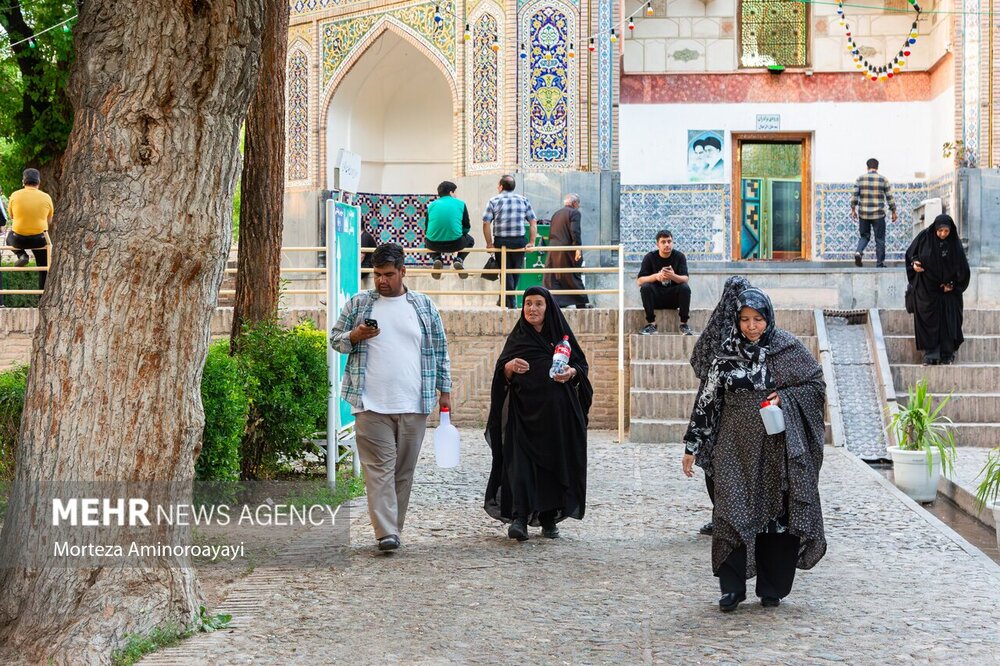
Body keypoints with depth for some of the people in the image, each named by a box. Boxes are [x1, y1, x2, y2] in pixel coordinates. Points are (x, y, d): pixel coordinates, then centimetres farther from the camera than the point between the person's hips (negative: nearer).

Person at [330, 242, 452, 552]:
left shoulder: (424, 306, 10)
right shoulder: (357, 304, 8)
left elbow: (440, 350, 14)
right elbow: (335, 340, 12)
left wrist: (444, 390, 10)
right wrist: (355, 336, -9)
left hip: (414, 405, 2)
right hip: (371, 404, -2)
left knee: (404, 470, 6)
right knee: (379, 468, -9)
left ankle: (394, 528, 15)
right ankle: (386, 533, -15)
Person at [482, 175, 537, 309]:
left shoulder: (493, 201, 0)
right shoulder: (523, 201, 7)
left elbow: (486, 223, -8)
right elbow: (533, 223, 2)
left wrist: (489, 243, -2)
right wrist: (531, 242, 3)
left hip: (501, 242, -1)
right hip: (519, 242, 1)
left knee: (506, 273, 7)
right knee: (516, 272, 16)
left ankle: (510, 303, 7)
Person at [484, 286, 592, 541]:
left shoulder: (561, 335, 6)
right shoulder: (517, 337, 8)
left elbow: (582, 365, 9)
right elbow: (501, 374, 4)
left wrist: (571, 372, -12)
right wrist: (510, 367, -18)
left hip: (557, 412, 1)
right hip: (524, 412, 0)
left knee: (554, 462, 3)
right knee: (521, 461, -12)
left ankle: (549, 518, 14)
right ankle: (519, 518, -18)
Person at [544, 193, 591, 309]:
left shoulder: (556, 214, 19)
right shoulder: (574, 213, -3)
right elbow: (575, 231, -16)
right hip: (567, 250, -6)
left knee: (552, 278, 3)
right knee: (574, 277, 2)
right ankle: (582, 303, 8)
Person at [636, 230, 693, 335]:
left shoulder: (679, 256, -4)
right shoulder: (650, 257, -5)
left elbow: (685, 279, -14)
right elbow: (639, 281, -13)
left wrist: (673, 276, -37)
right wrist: (656, 276, -32)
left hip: (674, 298, 0)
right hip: (656, 297, 0)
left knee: (685, 287, -28)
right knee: (645, 287, -28)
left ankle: (684, 324, -20)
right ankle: (651, 324, -23)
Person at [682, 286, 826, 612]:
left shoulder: (789, 349, -2)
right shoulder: (727, 353, 2)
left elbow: (817, 384, 4)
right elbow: (707, 399, 4)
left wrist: (785, 398, -14)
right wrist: (692, 446, 3)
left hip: (778, 446, -1)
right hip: (736, 447, 1)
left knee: (777, 513, 4)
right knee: (733, 512, -5)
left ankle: (772, 587, 16)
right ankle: (732, 588, 4)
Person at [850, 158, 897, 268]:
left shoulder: (860, 178, 1)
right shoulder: (883, 179, -1)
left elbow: (854, 196, -1)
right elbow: (890, 198, 0)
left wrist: (853, 210, 9)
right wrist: (893, 212, 9)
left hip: (863, 214, 2)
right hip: (878, 214, -2)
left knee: (864, 236, 16)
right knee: (880, 239, 7)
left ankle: (858, 252, -11)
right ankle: (880, 263, 7)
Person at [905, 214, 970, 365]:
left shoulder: (954, 243, -9)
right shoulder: (924, 237, -8)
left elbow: (962, 267, -4)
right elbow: (910, 253, 5)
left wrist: (952, 284, -11)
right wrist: (914, 263, -15)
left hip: (946, 290, 0)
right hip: (926, 289, 0)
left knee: (947, 320, 1)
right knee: (928, 320, 0)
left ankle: (947, 354, 9)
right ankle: (930, 354, 4)